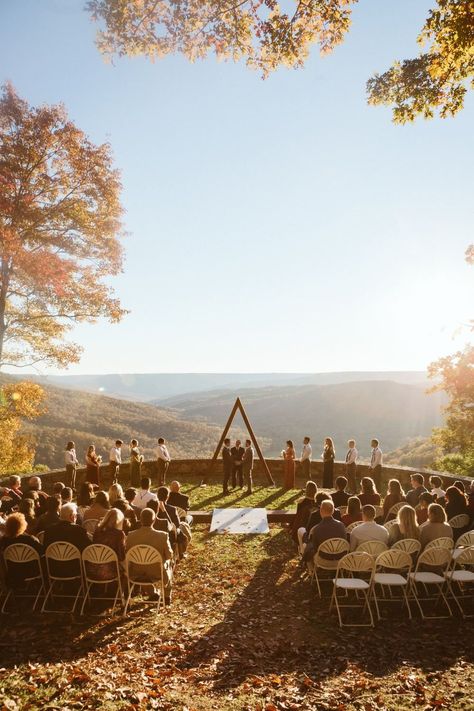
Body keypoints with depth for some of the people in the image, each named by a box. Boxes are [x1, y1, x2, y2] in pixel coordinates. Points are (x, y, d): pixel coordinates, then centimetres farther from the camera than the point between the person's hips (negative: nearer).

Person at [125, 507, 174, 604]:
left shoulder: (131, 535, -18)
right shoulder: (163, 535, -24)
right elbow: (169, 556, -11)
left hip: (137, 574, 2)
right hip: (157, 574, -2)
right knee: (168, 562, 31)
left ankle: (152, 592, 45)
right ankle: (167, 597, 42)